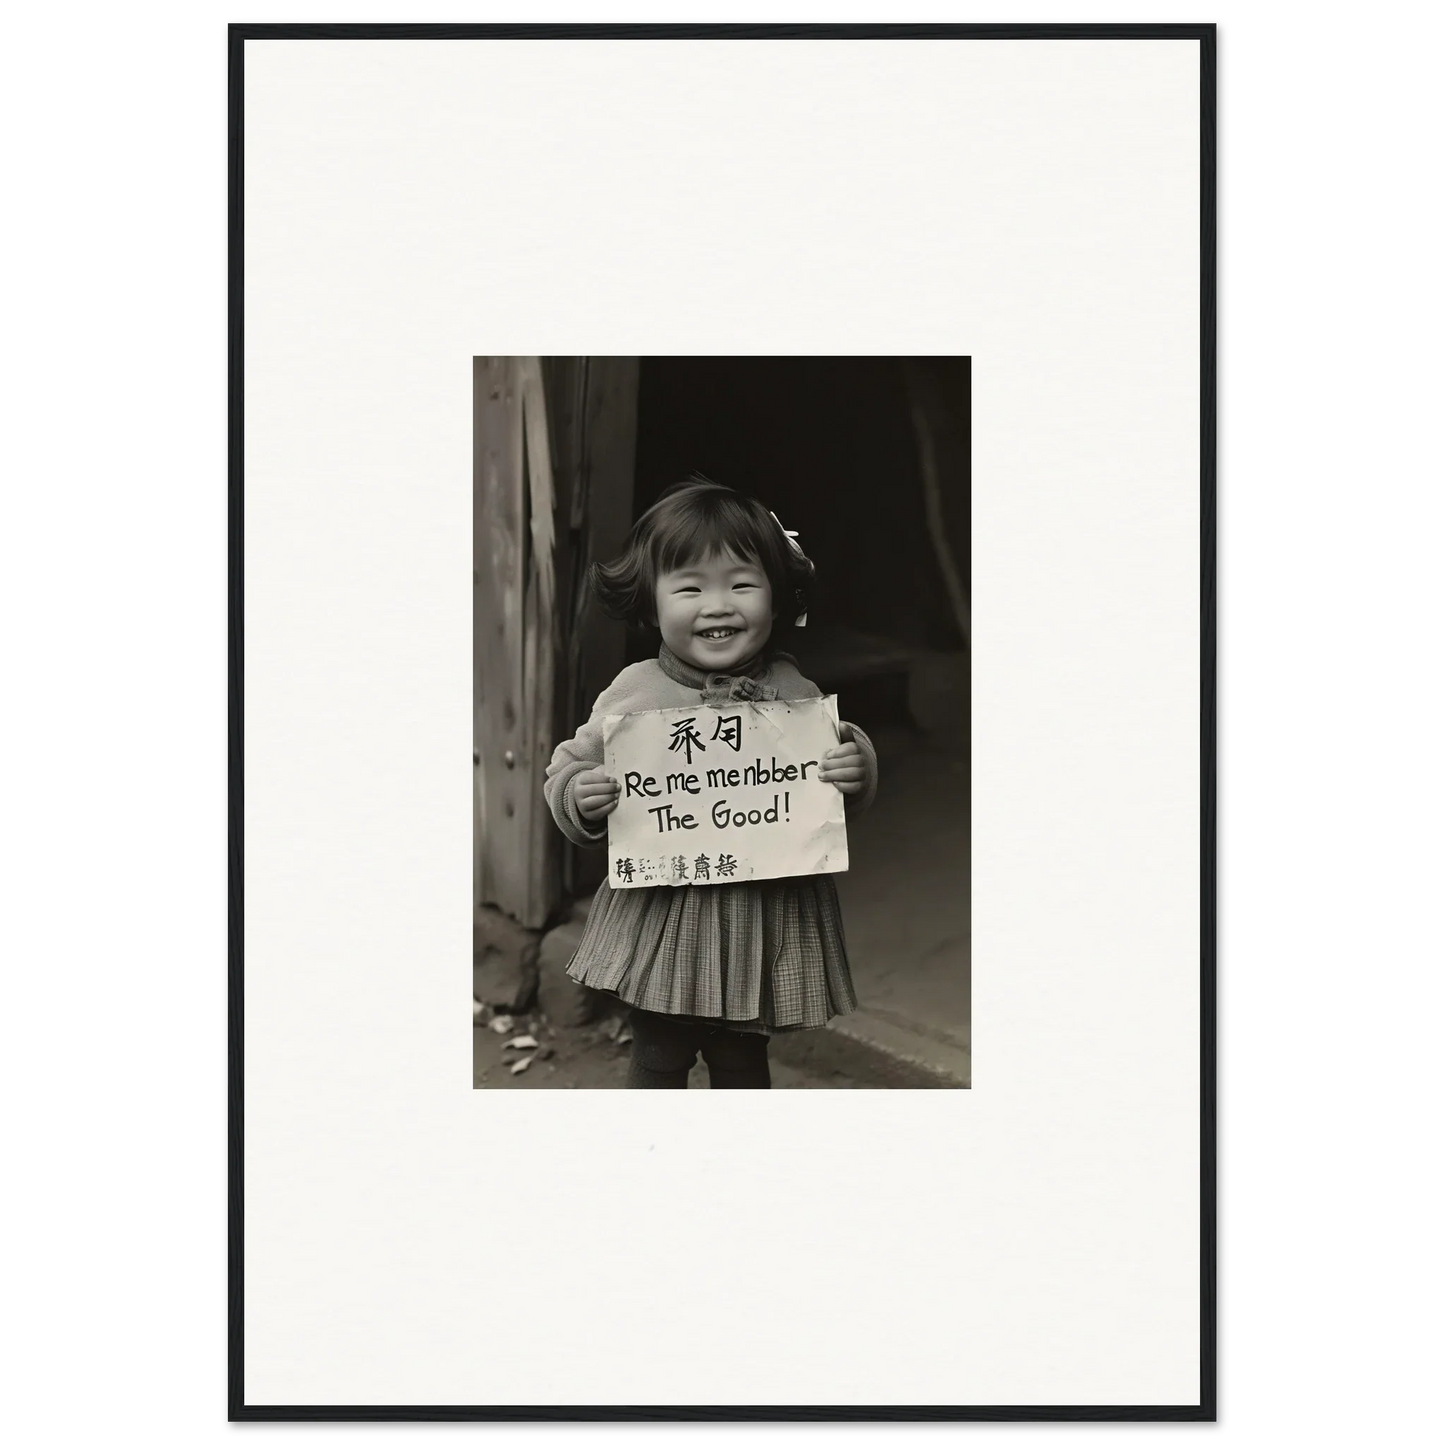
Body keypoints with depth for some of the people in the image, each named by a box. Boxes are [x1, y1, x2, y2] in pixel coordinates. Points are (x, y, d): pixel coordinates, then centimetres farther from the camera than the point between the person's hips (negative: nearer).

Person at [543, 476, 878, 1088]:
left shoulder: (794, 692, -5)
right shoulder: (635, 693, -8)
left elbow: (842, 800, 5)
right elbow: (571, 763, 2)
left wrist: (857, 769, -17)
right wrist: (580, 796, -20)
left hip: (768, 913, 1)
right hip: (662, 915, -1)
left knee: (742, 1061, 18)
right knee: (658, 1059, 14)